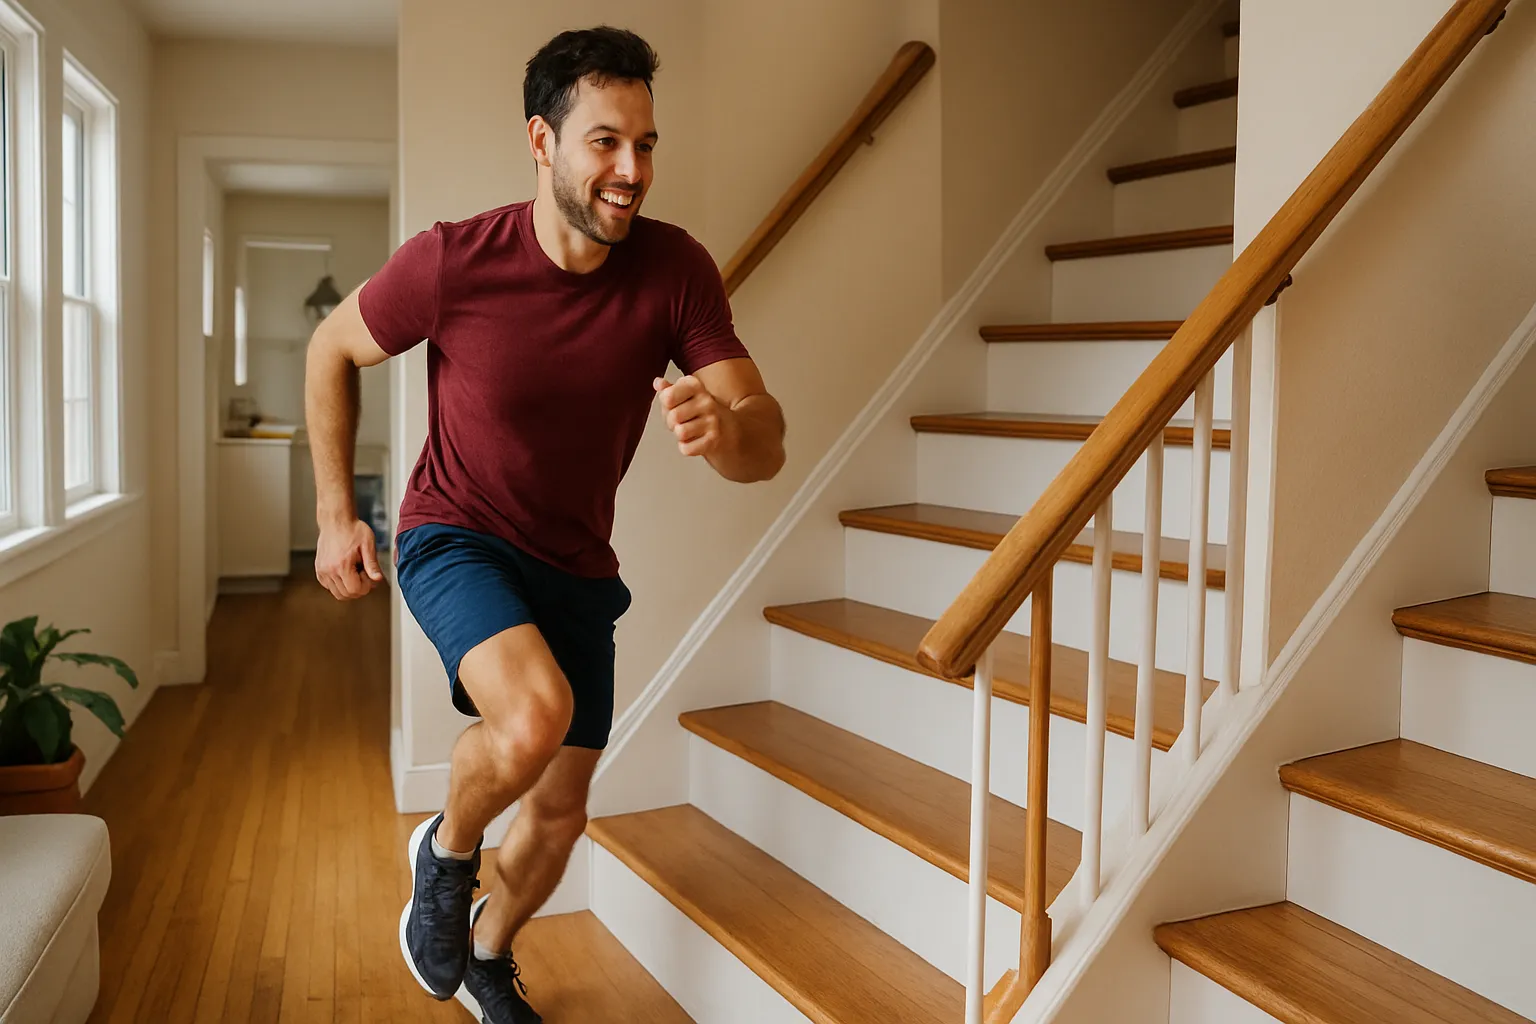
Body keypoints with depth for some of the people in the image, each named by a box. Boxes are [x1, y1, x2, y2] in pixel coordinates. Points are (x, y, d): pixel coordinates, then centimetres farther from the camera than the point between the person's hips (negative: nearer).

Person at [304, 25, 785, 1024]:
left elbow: (766, 446, -20)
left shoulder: (675, 269, -18)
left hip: (577, 566, 4)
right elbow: (332, 350, -3)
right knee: (534, 713, -34)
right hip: (455, 540, -3)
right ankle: (447, 850, 3)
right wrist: (336, 514, -3)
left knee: (560, 815, 14)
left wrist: (726, 425, -44)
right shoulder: (452, 263, -22)